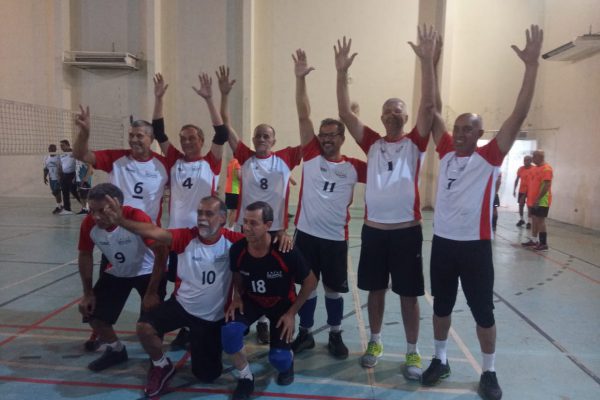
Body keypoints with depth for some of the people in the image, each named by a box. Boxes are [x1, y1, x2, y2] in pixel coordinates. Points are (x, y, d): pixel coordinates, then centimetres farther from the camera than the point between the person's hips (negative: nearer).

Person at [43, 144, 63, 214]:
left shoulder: (58, 158, -9)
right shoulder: (46, 158, 9)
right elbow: (45, 169, 16)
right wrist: (45, 177, 12)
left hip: (58, 178, -6)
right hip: (51, 178, 6)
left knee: (57, 192, -7)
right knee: (54, 192, 10)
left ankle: (59, 206, 5)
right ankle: (60, 205, 24)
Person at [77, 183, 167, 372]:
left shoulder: (138, 219, -36)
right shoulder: (89, 224, -21)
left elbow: (161, 253, -28)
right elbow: (85, 255, -2)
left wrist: (152, 292, -26)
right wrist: (88, 293, -2)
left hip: (146, 272, -5)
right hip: (116, 273, 5)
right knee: (93, 314, 0)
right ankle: (116, 350, 28)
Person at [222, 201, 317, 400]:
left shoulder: (286, 251, -32)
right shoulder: (237, 249, -22)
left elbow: (310, 282, -16)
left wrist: (292, 313, -14)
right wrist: (237, 297, -11)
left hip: (281, 303, -2)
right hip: (251, 300, 3)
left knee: (278, 357, -15)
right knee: (229, 331, -25)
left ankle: (287, 361, 27)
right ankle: (245, 378, 2)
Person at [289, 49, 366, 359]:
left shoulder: (353, 167, -1)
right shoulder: (310, 156, -1)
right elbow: (303, 115, -7)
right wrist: (300, 78, -13)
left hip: (336, 238, 0)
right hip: (306, 233, 0)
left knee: (334, 289, 13)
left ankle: (335, 336, 32)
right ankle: (305, 333, 30)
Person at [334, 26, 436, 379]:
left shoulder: (415, 143, 3)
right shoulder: (372, 143, 7)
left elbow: (429, 106, -10)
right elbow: (345, 113, -2)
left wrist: (427, 60, -17)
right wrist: (342, 72, -10)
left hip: (407, 230, -2)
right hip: (373, 229, 2)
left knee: (409, 294, 8)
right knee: (376, 290, 14)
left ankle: (413, 352, 25)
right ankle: (375, 342, 33)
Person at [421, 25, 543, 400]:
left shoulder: (490, 157, -5)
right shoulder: (447, 152, 4)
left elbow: (519, 116, -13)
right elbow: (433, 110, 4)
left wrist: (532, 66, -19)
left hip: (476, 245, -3)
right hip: (443, 242, 4)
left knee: (484, 311, 9)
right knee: (441, 305, 16)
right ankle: (441, 360, 35)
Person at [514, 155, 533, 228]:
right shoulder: (520, 169, 3)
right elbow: (517, 179, 9)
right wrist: (514, 189, 6)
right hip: (521, 190, 4)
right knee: (521, 205, 9)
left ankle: (529, 222, 6)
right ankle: (521, 219, 22)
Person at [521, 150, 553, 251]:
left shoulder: (546, 169, -14)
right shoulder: (535, 168, 14)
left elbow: (547, 185, -20)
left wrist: (538, 199, -22)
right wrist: (529, 199, 17)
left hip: (541, 201, -9)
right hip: (533, 200, 9)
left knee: (540, 221, -7)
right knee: (534, 220, 13)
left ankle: (543, 244, -2)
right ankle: (533, 240, 21)